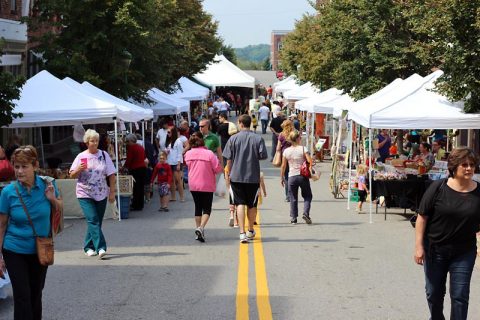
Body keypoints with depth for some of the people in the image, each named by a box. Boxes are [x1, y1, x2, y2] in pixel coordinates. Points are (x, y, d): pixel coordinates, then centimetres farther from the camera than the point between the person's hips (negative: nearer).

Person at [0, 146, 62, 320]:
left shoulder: (47, 184, -9)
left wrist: (52, 199, -16)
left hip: (40, 251, 2)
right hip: (15, 252, -2)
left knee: (36, 294, 15)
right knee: (22, 296, -5)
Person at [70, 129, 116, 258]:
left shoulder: (104, 155, 3)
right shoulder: (81, 157, 1)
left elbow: (111, 175, 5)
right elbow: (72, 175, 4)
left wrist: (112, 192, 1)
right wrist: (79, 169, -17)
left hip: (101, 194, 2)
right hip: (85, 194, -2)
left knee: (96, 222, 7)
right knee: (93, 221, -14)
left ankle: (88, 247, 22)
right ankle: (100, 247, -19)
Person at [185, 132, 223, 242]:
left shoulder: (188, 154, -3)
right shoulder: (209, 153, -16)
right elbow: (218, 168, -13)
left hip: (193, 185, 4)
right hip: (207, 186, -4)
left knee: (198, 207, 16)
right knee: (207, 209, 3)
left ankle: (198, 230, 16)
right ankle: (201, 227, -19)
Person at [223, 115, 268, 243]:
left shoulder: (233, 139, -4)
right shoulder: (258, 139, -3)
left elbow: (229, 159, -1)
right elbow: (263, 155, -6)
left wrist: (228, 173, 12)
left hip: (236, 176, -1)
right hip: (253, 176, 1)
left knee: (240, 204, -1)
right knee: (252, 205, 15)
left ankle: (242, 233, -14)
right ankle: (250, 231, 30)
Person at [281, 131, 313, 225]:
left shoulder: (286, 151, 1)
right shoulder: (303, 149, -7)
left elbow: (283, 166, 5)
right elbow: (310, 161, -17)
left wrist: (282, 177, 14)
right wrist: (310, 170, -1)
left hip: (292, 176, 2)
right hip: (303, 175, -2)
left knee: (293, 198, 11)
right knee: (307, 196, 12)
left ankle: (293, 218, 10)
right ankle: (305, 213, -6)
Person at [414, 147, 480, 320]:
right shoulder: (438, 187, -10)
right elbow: (422, 217, -7)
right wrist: (419, 246, -11)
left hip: (464, 253, 0)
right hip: (435, 250, 0)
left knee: (460, 296, 0)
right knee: (434, 293, 14)